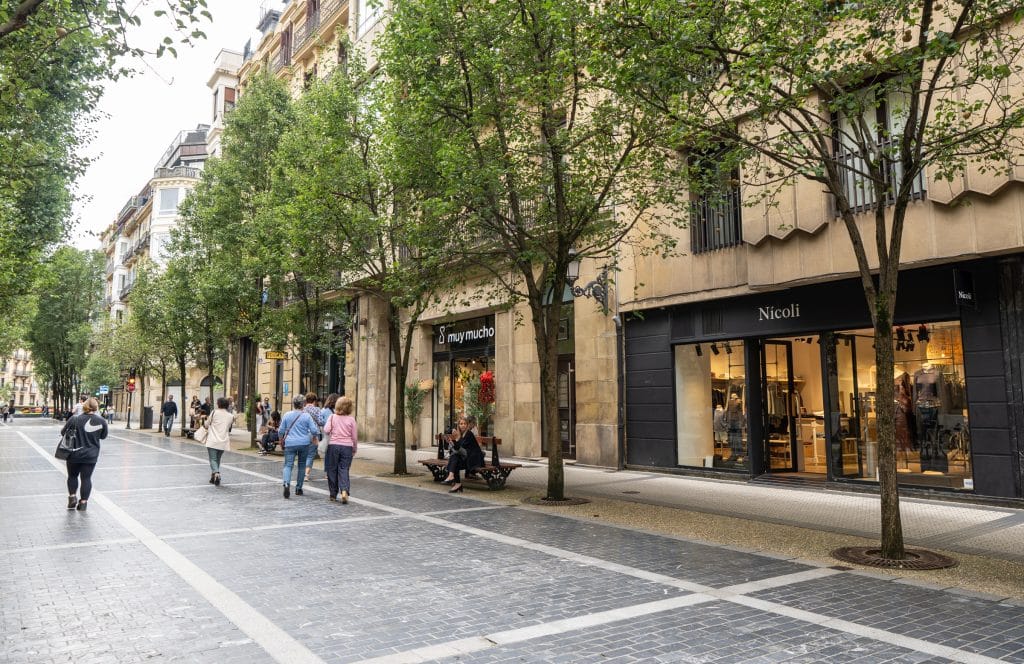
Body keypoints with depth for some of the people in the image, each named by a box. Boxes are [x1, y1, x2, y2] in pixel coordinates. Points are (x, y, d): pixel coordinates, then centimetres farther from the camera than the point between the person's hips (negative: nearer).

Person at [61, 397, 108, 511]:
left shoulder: (74, 419, -12)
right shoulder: (101, 421, -7)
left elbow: (63, 432, 0)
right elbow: (103, 436, 6)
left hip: (74, 454, -1)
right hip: (91, 455, 1)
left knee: (72, 476, 20)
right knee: (86, 477, 8)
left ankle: (72, 497, 15)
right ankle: (83, 502, 11)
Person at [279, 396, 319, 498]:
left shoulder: (287, 415, 1)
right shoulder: (307, 416, -4)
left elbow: (281, 431, 7)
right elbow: (314, 431, -7)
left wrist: (281, 440, 24)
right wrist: (313, 437, 15)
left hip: (290, 444, 0)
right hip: (304, 444, 0)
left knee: (288, 465, -2)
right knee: (302, 466, 13)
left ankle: (286, 483, -28)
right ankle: (298, 488, 18)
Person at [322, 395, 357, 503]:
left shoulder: (332, 417, -1)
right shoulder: (351, 419, 0)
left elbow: (326, 430, -10)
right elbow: (354, 437, 3)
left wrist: (331, 433, 13)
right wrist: (355, 449, 14)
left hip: (333, 445, 0)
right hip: (347, 446, 0)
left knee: (332, 470, 10)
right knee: (344, 470, 3)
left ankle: (333, 494, 16)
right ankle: (344, 491, -18)